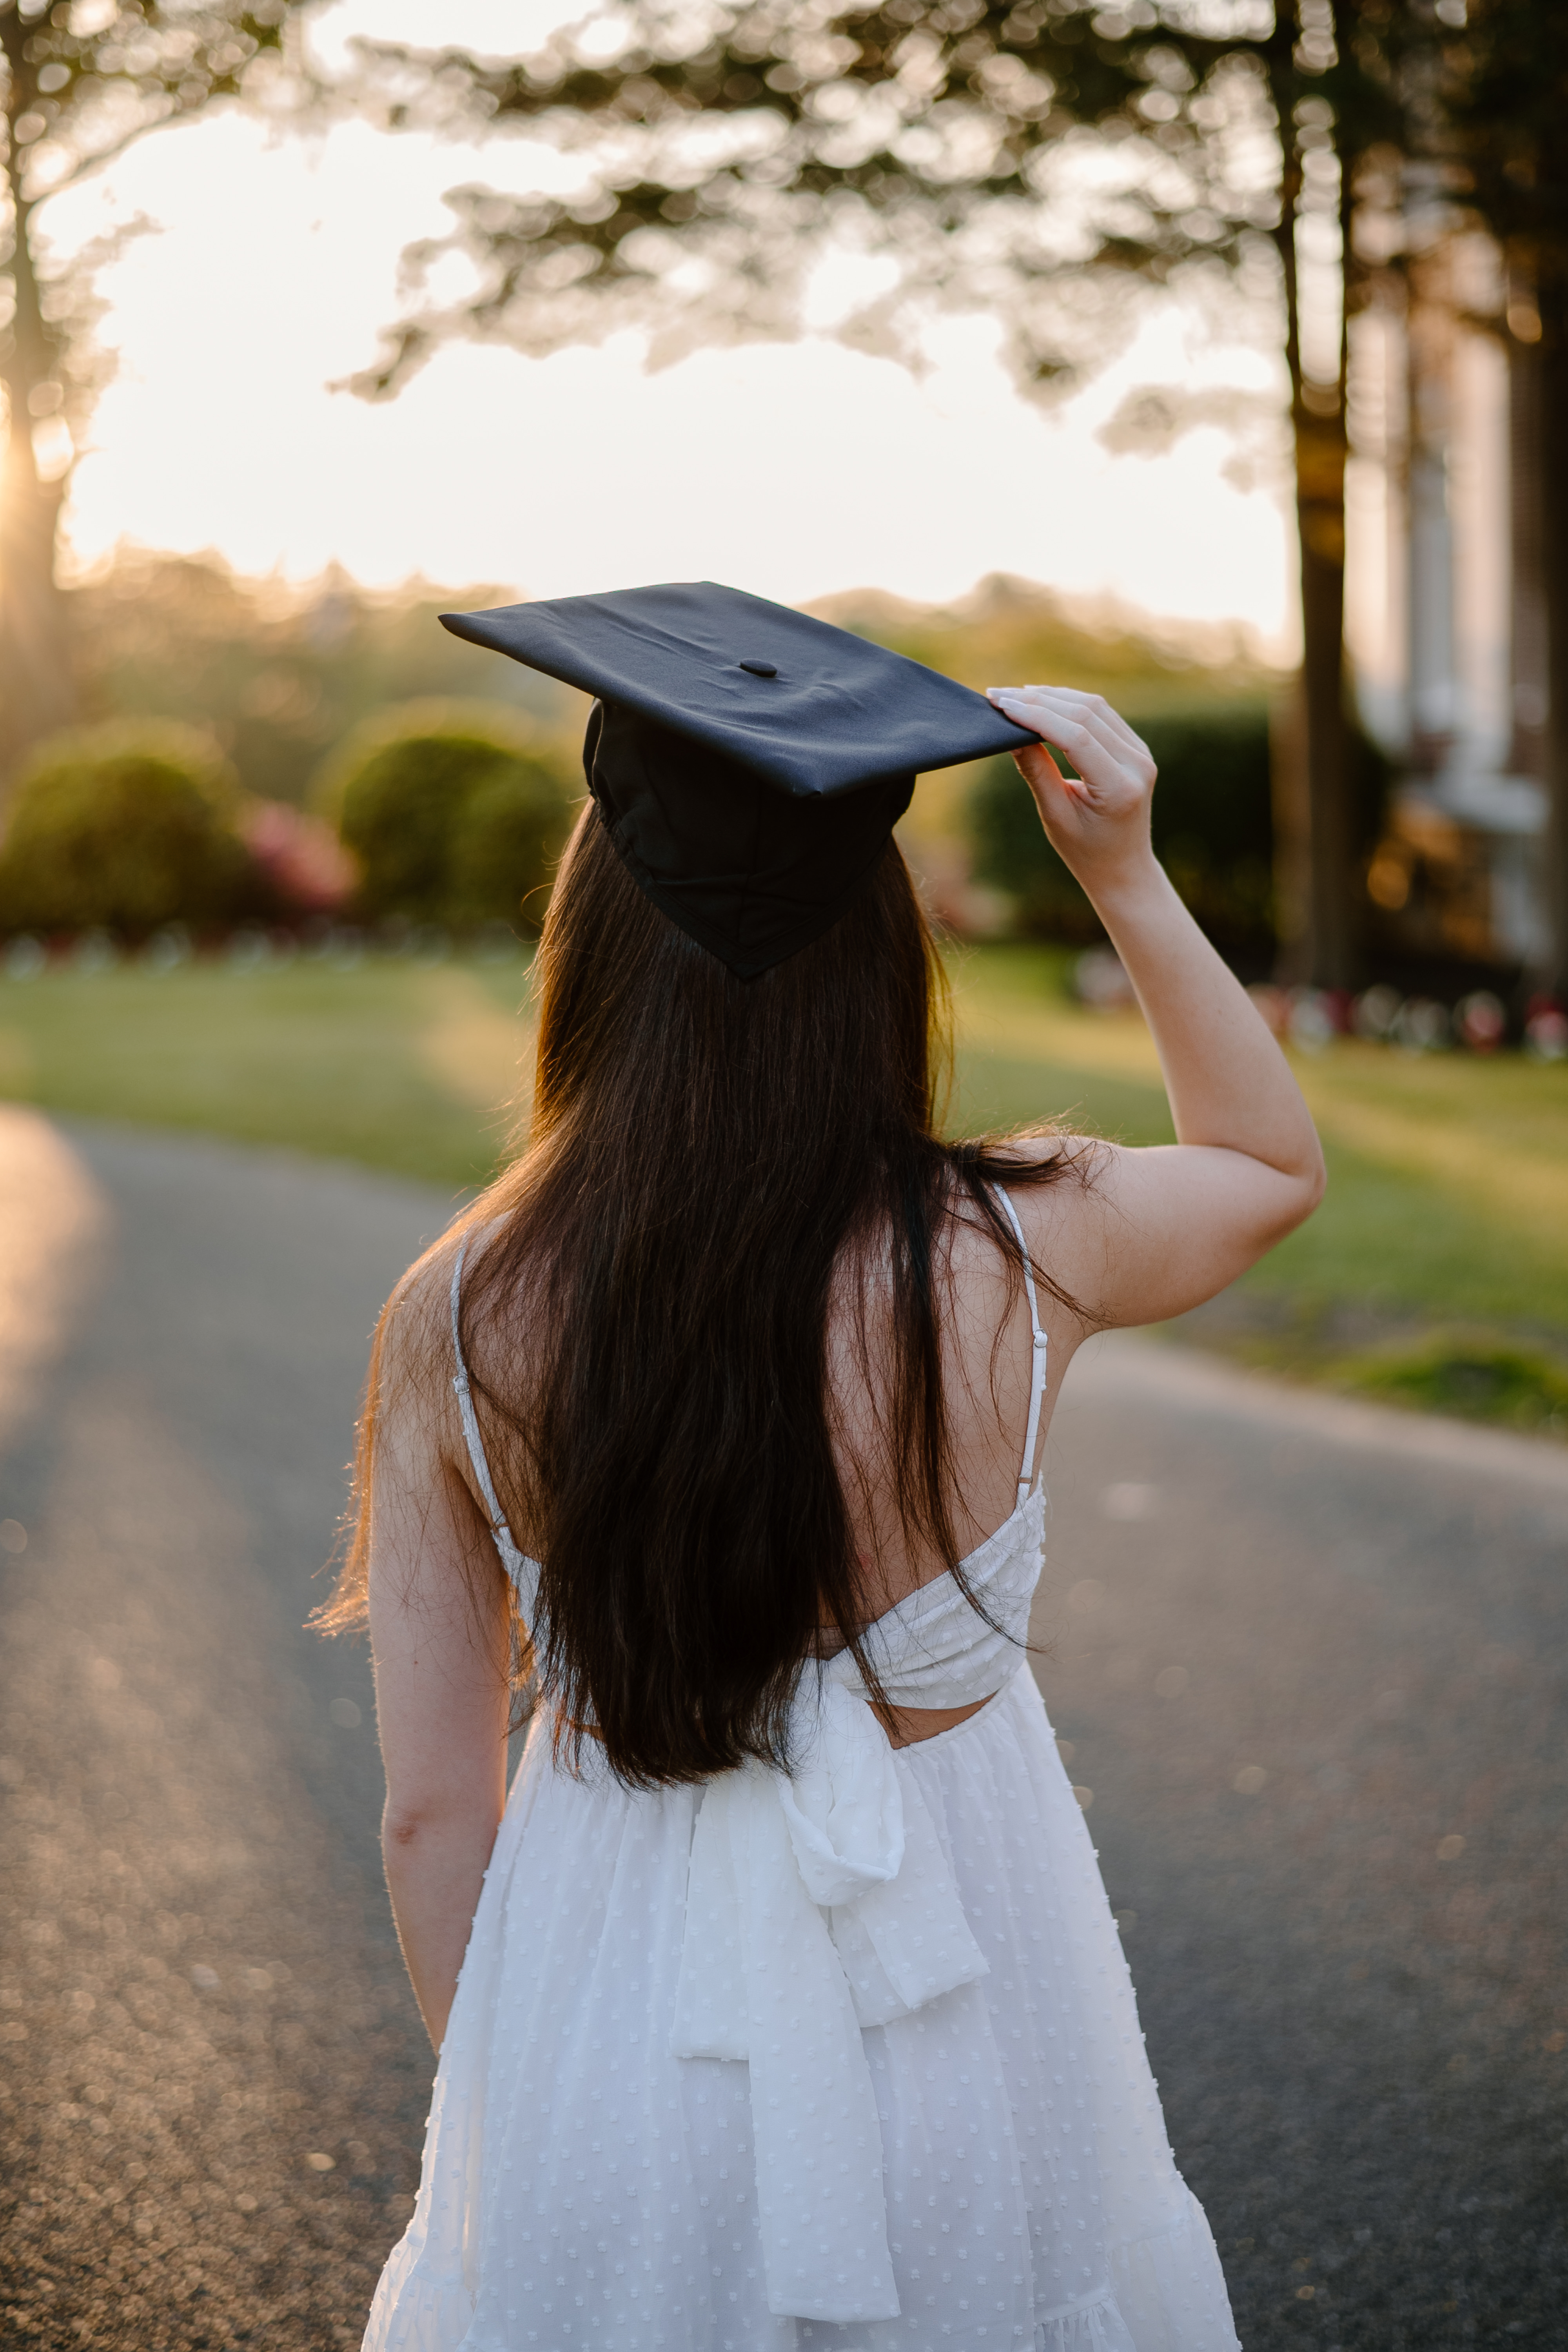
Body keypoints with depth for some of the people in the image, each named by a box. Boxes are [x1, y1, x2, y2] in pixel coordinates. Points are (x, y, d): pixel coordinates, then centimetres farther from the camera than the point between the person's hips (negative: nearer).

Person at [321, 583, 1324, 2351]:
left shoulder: (454, 1326, -16)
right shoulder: (1015, 1257, -18)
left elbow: (431, 1814, -7)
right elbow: (1276, 1160, 7)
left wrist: (503, 2102, 9)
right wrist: (1127, 878, -1)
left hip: (607, 2012, 0)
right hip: (960, 2018, 0)